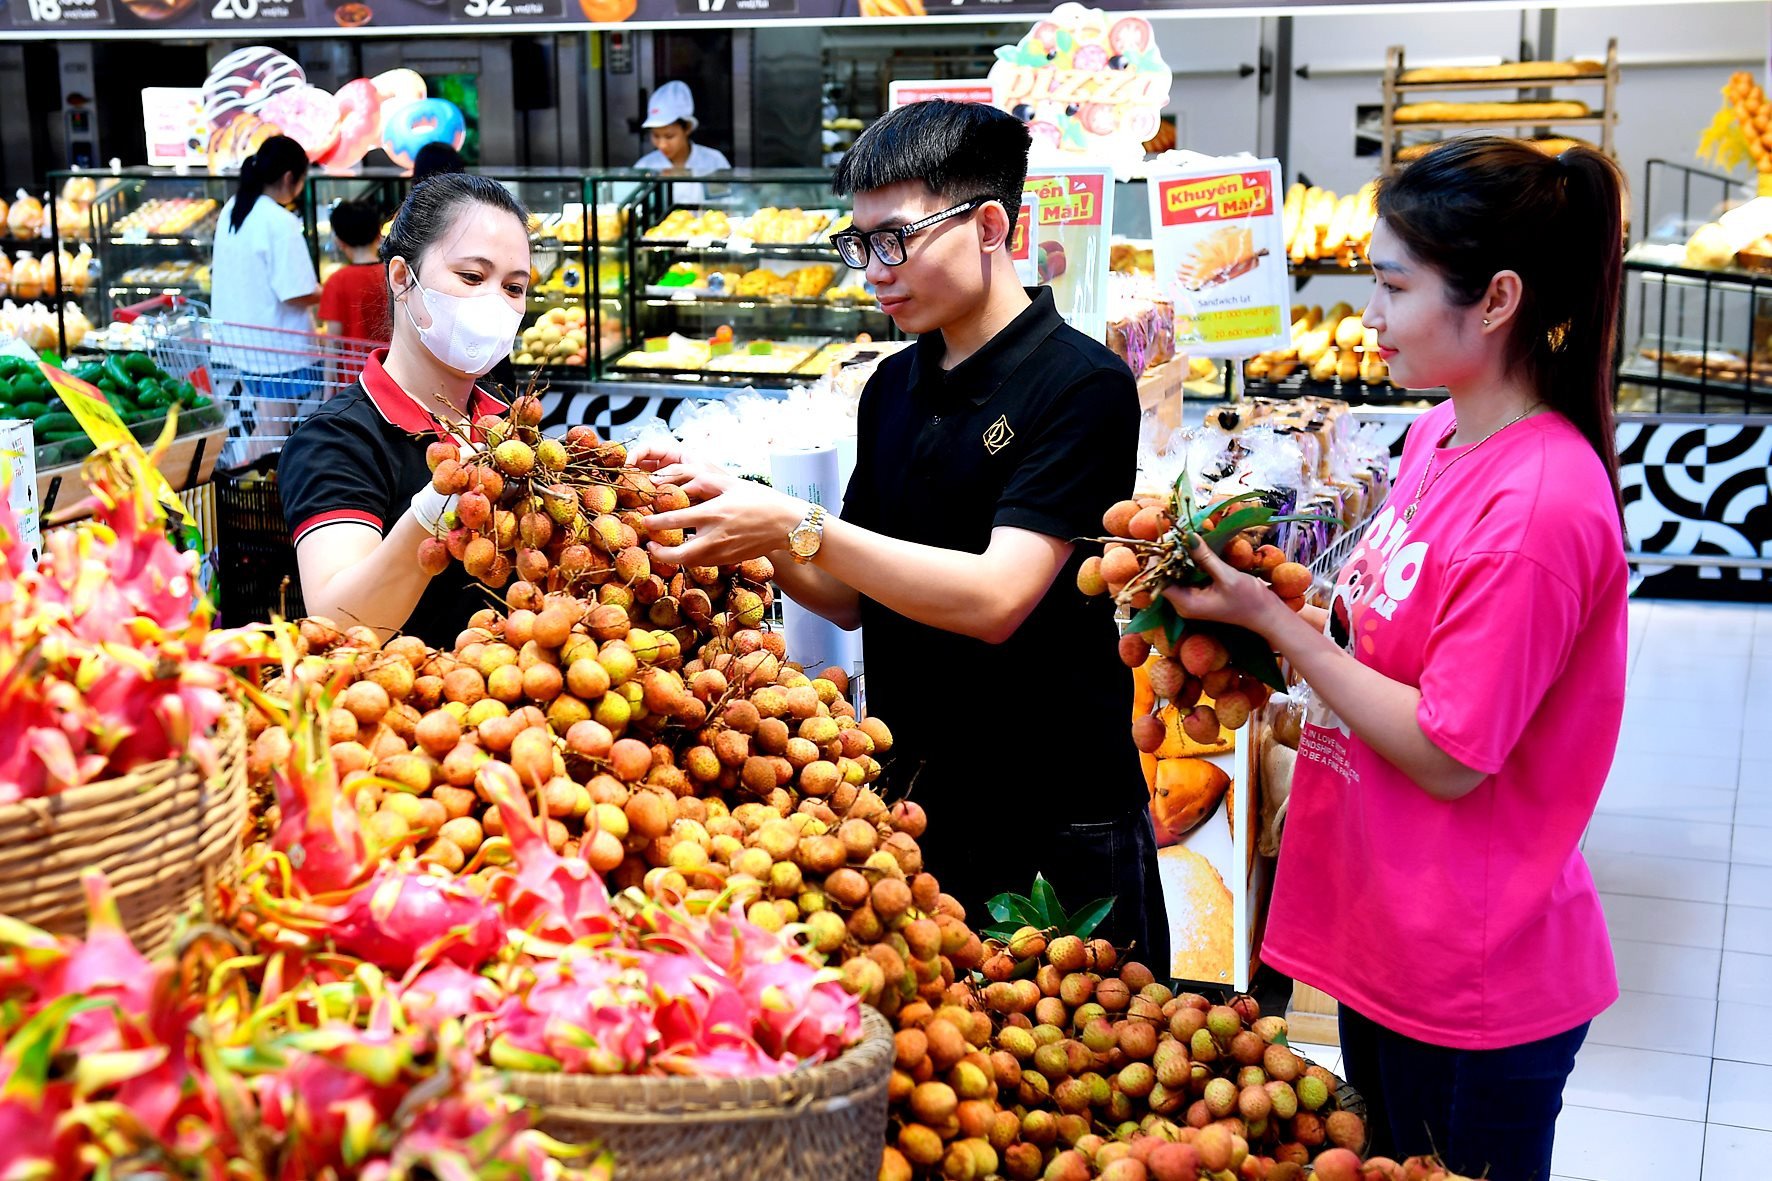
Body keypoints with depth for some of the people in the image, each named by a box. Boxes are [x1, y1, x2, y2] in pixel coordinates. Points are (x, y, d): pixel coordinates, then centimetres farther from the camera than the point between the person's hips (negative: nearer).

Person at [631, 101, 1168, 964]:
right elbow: (853, 599, 10)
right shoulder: (893, 388, 8)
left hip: (1059, 828, -6)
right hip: (908, 805, 6)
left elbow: (995, 597, -23)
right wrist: (730, 514, -6)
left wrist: (796, 527, -25)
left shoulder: (1081, 385, -13)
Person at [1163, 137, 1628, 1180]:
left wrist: (1272, 619, -19)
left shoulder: (1540, 504, -25)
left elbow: (1448, 757, -22)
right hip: (1383, 938, 8)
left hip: (1474, 985, -8)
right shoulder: (1440, 434, 2)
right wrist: (1289, 610, -3)